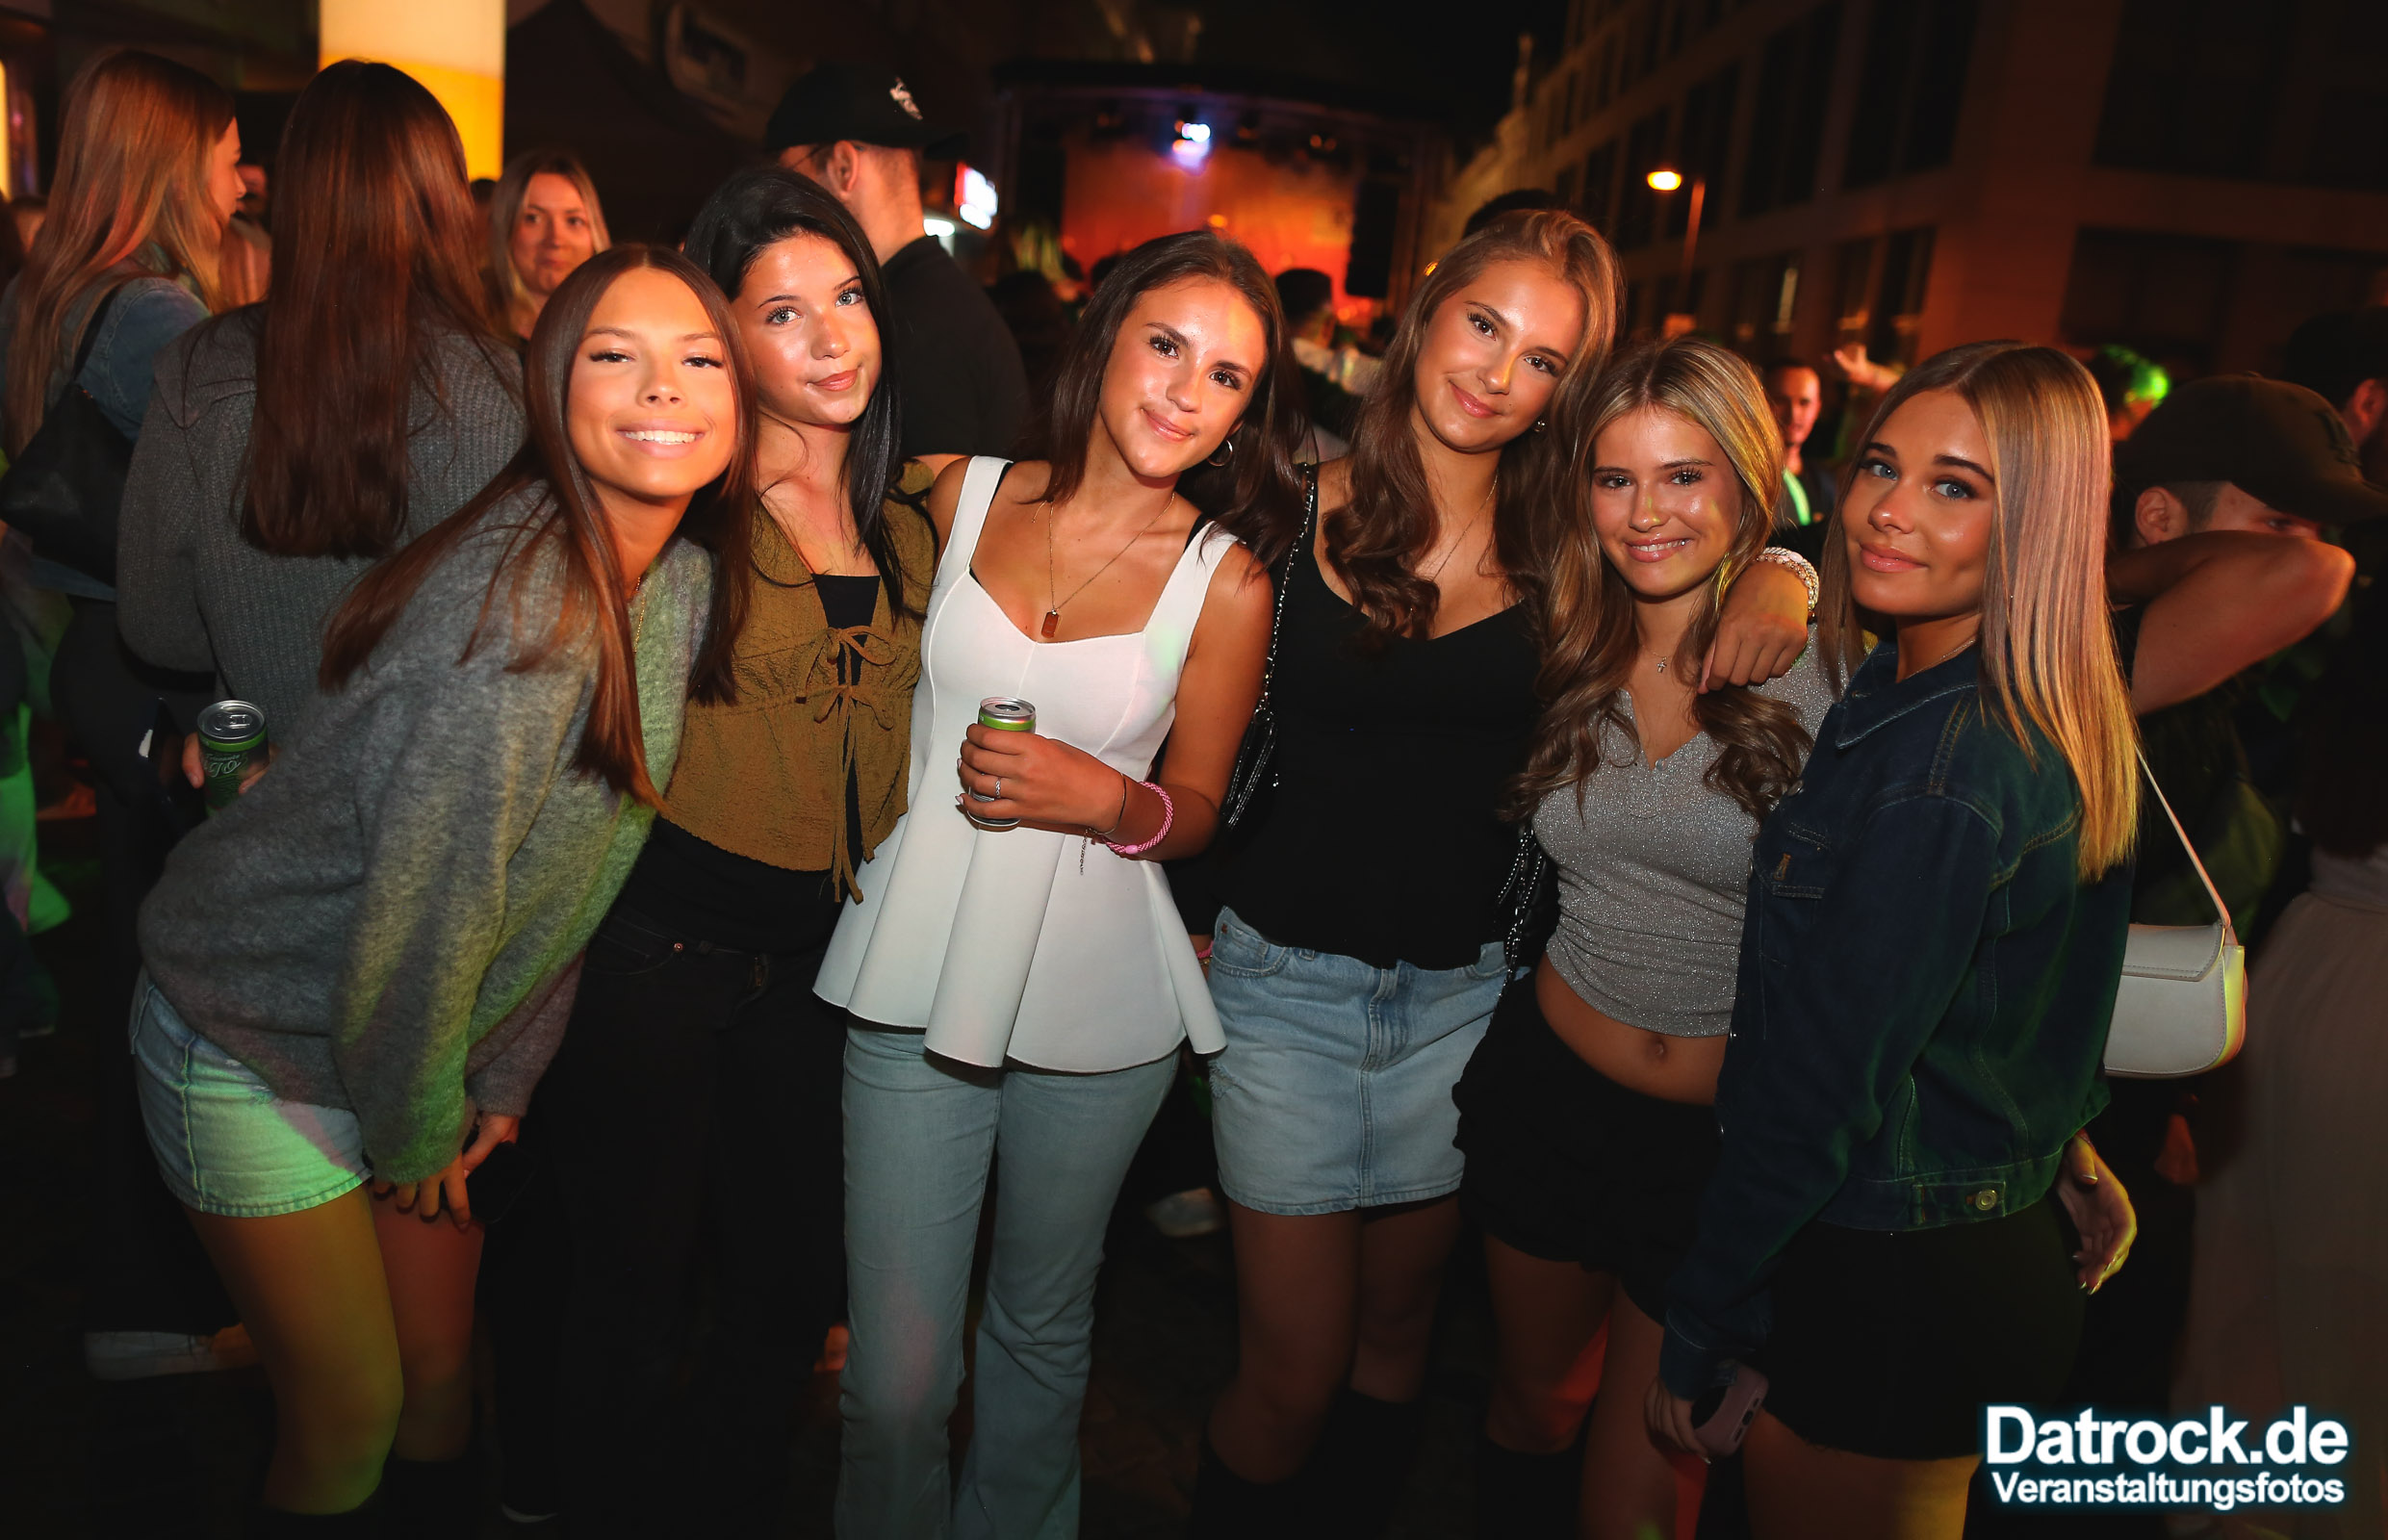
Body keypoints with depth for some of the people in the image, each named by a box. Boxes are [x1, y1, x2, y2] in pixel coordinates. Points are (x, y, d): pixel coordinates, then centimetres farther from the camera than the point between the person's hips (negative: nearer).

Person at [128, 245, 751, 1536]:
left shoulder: (689, 579, -6)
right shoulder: (518, 611, -32)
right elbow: (424, 908, -26)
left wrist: (504, 1075, 6)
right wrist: (417, 1133, -10)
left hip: (431, 1037, 7)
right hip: (258, 1040, -6)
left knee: (444, 1366, 18)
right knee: (351, 1414, 6)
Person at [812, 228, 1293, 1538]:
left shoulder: (1225, 583, -4)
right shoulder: (963, 493, 2)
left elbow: (1194, 814, 3)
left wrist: (1108, 801, -15)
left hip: (1096, 997, -1)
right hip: (917, 974, 1)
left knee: (1040, 1333, 18)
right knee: (894, 1378, 2)